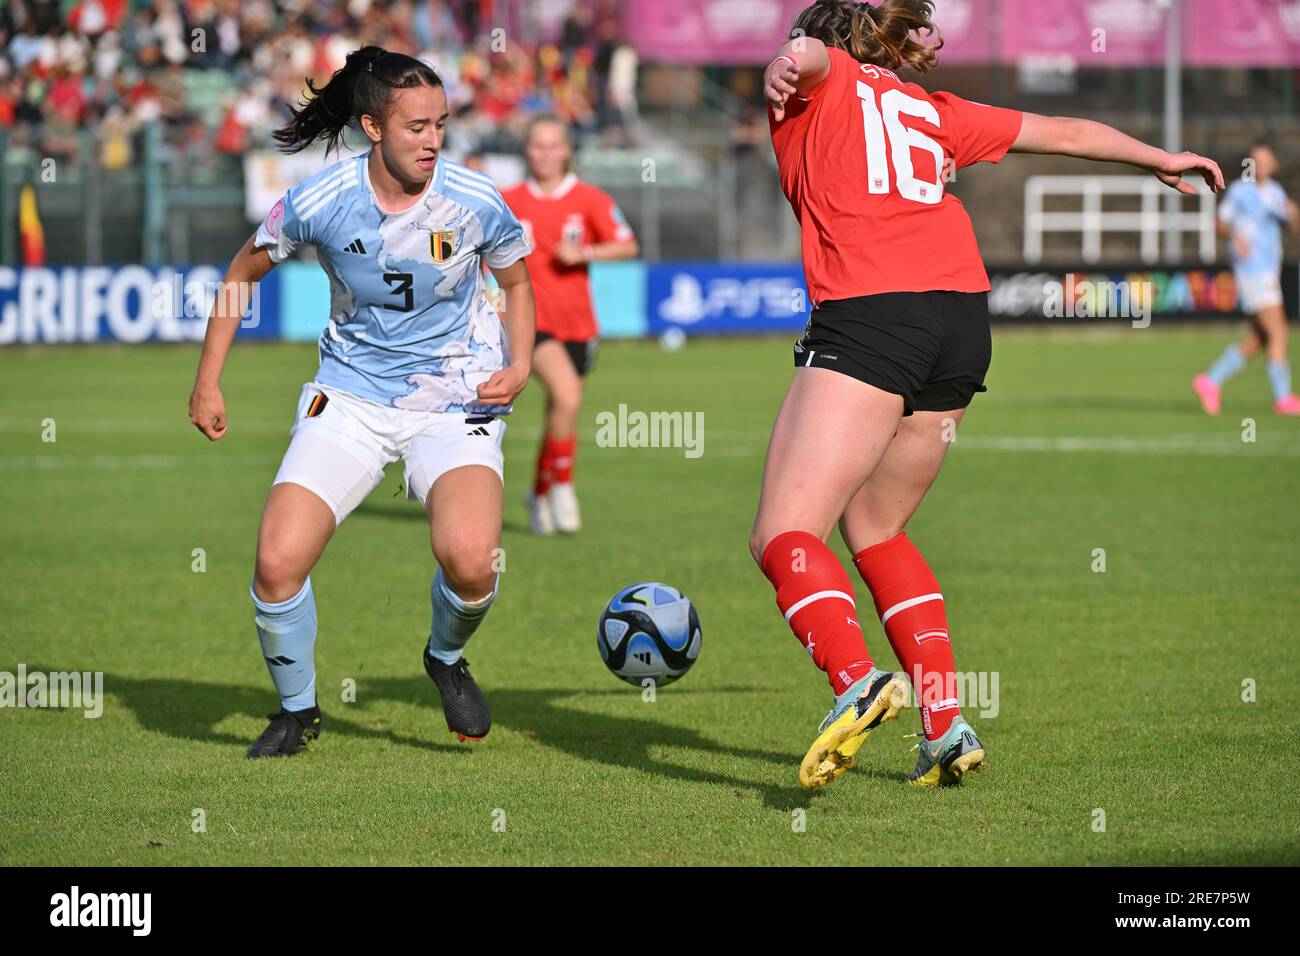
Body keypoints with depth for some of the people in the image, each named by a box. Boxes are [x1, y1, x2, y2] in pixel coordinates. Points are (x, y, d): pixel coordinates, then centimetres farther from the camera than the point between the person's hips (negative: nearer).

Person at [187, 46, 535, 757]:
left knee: (470, 559, -27)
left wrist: (520, 364, -9)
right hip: (351, 397, 1)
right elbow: (243, 272, 6)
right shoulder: (319, 202, -12)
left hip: (456, 400, -1)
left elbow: (516, 282, 9)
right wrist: (207, 382, 7)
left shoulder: (475, 202, -12)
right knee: (277, 562, -15)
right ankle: (297, 710, 14)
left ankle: (447, 657, 10)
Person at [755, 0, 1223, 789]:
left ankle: (857, 682, -35)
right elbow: (1064, 133, 35)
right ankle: (946, 727, 11)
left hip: (868, 316, -6)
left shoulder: (820, 84, 14)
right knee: (874, 530, 21)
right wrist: (1162, 160, 49)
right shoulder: (933, 112, 27)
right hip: (966, 324, 6)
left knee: (784, 536, -9)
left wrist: (784, 68, -34)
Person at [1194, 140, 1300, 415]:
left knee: (1257, 340, 8)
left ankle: (1211, 381, 14)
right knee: (1277, 332, -12)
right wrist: (1236, 235, -17)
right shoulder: (1238, 191, -3)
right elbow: (1222, 224, 3)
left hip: (1269, 273, 8)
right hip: (1251, 268, -8)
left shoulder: (1276, 192, 16)